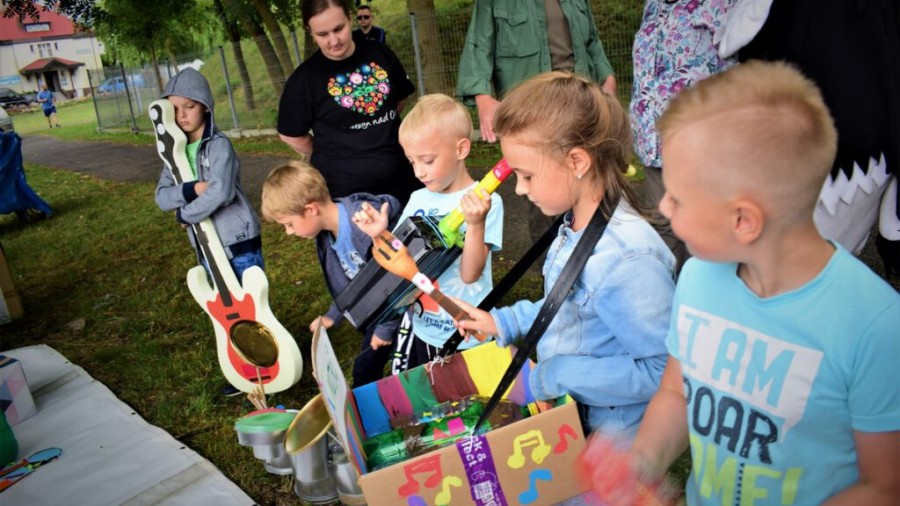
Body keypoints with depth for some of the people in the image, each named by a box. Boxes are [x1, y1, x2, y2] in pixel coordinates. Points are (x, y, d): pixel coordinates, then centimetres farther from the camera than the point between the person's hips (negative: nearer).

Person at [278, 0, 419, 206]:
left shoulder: (380, 54, 1)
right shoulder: (304, 79, -10)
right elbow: (291, 134, -2)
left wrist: (381, 130, 11)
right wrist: (333, 159, 4)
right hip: (344, 187, -4)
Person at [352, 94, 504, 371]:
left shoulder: (485, 202, -16)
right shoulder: (418, 199, 2)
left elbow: (470, 274, -22)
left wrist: (475, 224, -35)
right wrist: (380, 235, -12)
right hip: (420, 330, 5)